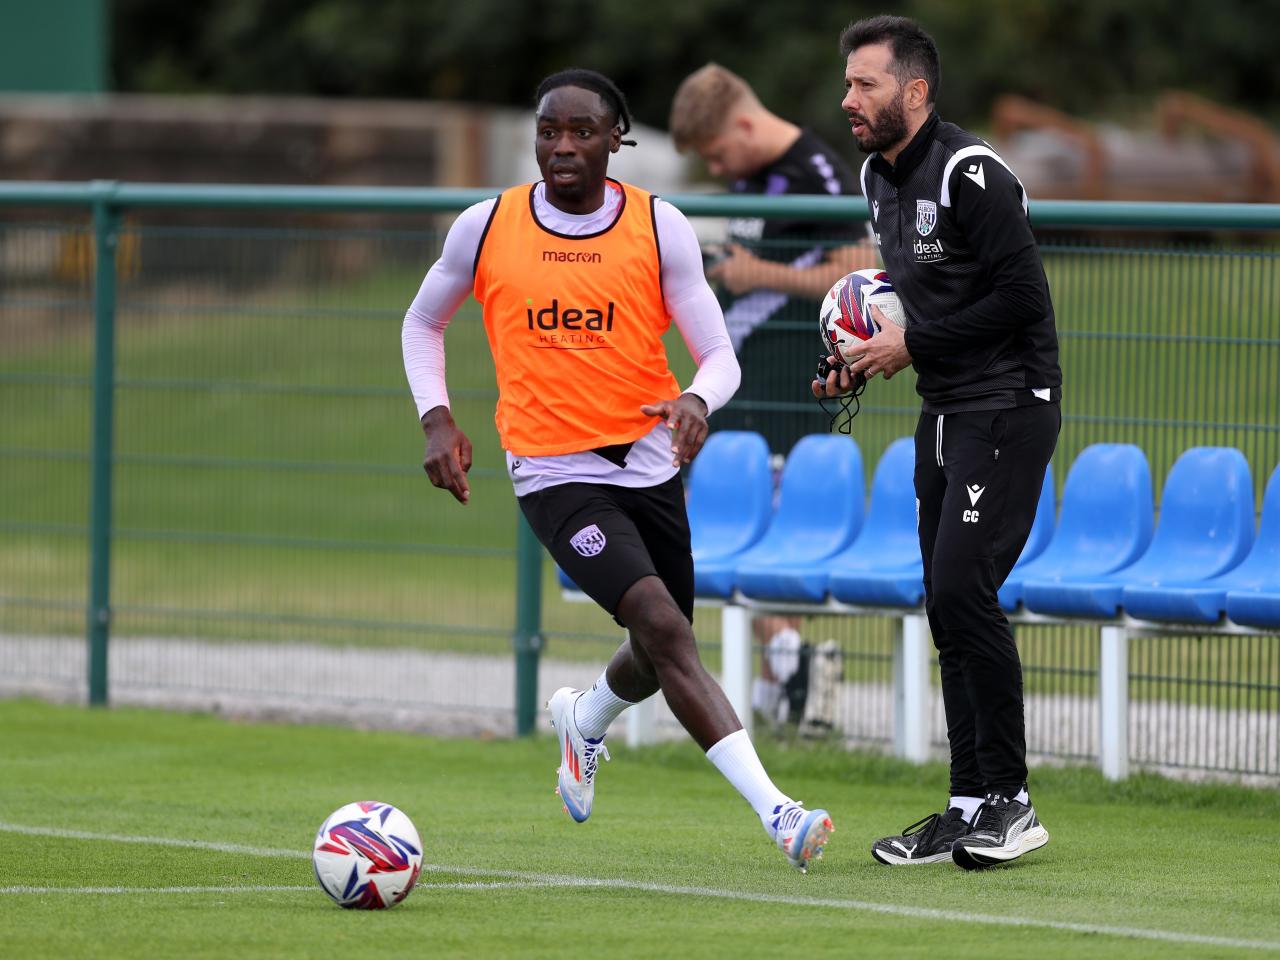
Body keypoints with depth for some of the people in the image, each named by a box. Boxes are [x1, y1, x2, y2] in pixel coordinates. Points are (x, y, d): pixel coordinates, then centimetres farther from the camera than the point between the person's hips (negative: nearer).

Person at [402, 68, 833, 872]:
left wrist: (697, 400, -28)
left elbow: (721, 358, -5)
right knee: (662, 624, -22)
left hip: (650, 464, 3)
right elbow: (423, 324, 14)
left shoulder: (660, 228, -4)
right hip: (554, 473, -3)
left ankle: (586, 719, 52)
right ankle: (775, 811, -28)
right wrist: (437, 419, -1)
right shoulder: (486, 229, -4)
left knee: (659, 661, 14)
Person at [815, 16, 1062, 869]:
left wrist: (913, 344, -16)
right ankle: (971, 807, 12)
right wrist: (862, 363, 6)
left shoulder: (971, 174, -17)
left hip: (1008, 406, -9)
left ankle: (1009, 801, -11)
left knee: (963, 585, -17)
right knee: (948, 605, 7)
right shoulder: (881, 176, 12)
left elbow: (1022, 297, -21)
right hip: (944, 413, 9)